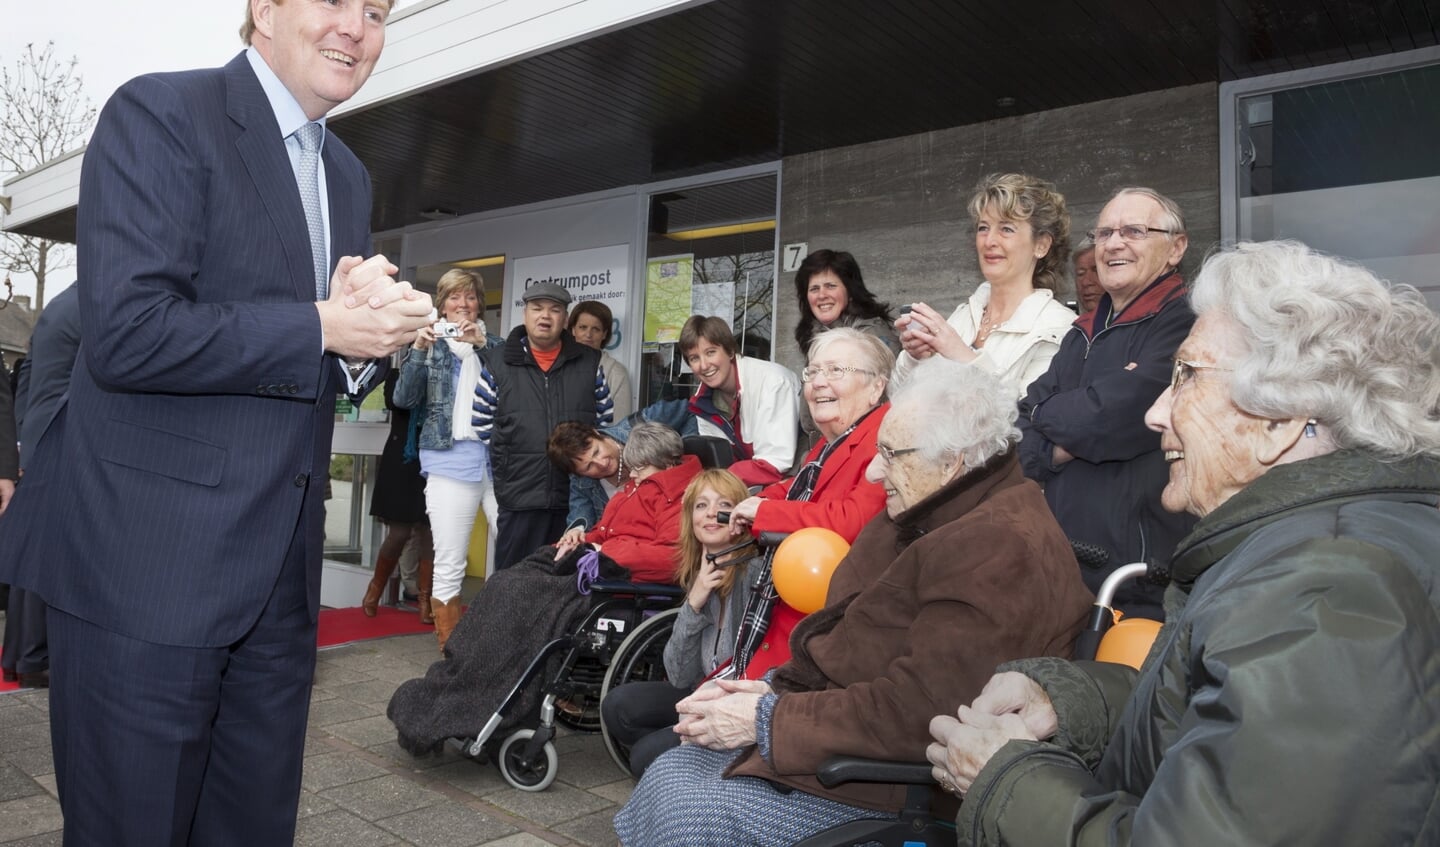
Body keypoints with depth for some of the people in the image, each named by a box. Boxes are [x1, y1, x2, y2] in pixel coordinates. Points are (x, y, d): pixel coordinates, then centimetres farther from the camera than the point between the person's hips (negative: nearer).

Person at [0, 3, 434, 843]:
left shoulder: (348, 174, 15)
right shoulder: (159, 112, -7)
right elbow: (126, 332, -19)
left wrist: (375, 334, -6)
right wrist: (322, 325, -15)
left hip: (281, 568, 7)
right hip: (148, 558, -6)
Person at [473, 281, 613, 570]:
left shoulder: (589, 362, 7)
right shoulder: (497, 362, 4)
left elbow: (605, 420, 13)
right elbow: (481, 423, 9)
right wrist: (512, 457, 6)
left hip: (578, 496, 1)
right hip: (519, 497, -1)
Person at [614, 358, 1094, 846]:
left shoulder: (1002, 550, -23)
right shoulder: (932, 520, 10)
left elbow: (917, 711, -28)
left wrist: (768, 718, -19)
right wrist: (770, 691, -2)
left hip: (902, 780, -9)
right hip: (852, 733, 10)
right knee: (669, 773, 5)